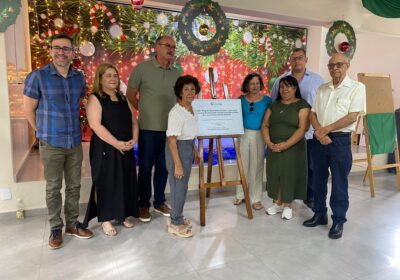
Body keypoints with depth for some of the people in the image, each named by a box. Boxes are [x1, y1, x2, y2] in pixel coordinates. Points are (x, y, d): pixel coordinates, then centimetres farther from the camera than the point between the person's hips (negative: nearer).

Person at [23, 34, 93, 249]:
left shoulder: (79, 77, 4)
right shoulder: (37, 76, -8)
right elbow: (29, 110, -2)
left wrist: (73, 130, 12)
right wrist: (45, 133, 4)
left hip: (75, 142, 4)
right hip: (51, 144, -4)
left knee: (74, 185, 12)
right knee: (53, 188, 7)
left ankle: (72, 223, 28)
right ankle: (56, 228, 23)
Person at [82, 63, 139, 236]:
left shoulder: (123, 99, 14)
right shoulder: (95, 99, -7)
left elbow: (133, 121, 14)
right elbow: (96, 125, -18)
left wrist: (134, 139, -4)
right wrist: (116, 143, -21)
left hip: (126, 149, 6)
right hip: (105, 149, -6)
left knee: (125, 182, 11)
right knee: (105, 183, 2)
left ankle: (123, 215, 27)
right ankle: (105, 219, 16)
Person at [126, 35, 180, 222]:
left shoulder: (176, 73, 7)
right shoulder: (142, 68, -6)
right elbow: (130, 95, 2)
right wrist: (146, 111, 7)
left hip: (169, 128, 4)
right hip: (148, 128, -4)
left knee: (163, 167, 13)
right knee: (145, 167, 6)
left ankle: (160, 202, 29)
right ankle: (144, 205, 23)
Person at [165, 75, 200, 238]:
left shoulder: (191, 109, 4)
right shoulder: (176, 113, -22)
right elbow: (172, 141, -22)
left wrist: (195, 151, 21)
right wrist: (177, 165, -22)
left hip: (188, 148, 9)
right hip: (178, 150, -8)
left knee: (183, 185, 18)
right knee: (178, 186, 2)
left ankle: (178, 218, 36)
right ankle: (175, 224, 20)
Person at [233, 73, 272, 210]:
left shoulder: (267, 100, -2)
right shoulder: (241, 99, 3)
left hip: (259, 135, -2)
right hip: (243, 134, 2)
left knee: (256, 166, 3)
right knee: (242, 165, 9)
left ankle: (256, 198, 14)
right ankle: (241, 194, 24)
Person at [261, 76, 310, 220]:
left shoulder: (302, 105, -4)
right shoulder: (274, 105, 11)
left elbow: (302, 128, -13)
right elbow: (265, 125, 7)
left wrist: (285, 145, -20)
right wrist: (268, 142, -9)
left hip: (293, 148, -4)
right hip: (274, 148, 5)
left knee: (290, 175, 2)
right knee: (275, 174, 8)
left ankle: (288, 206, 18)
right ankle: (277, 203, 24)